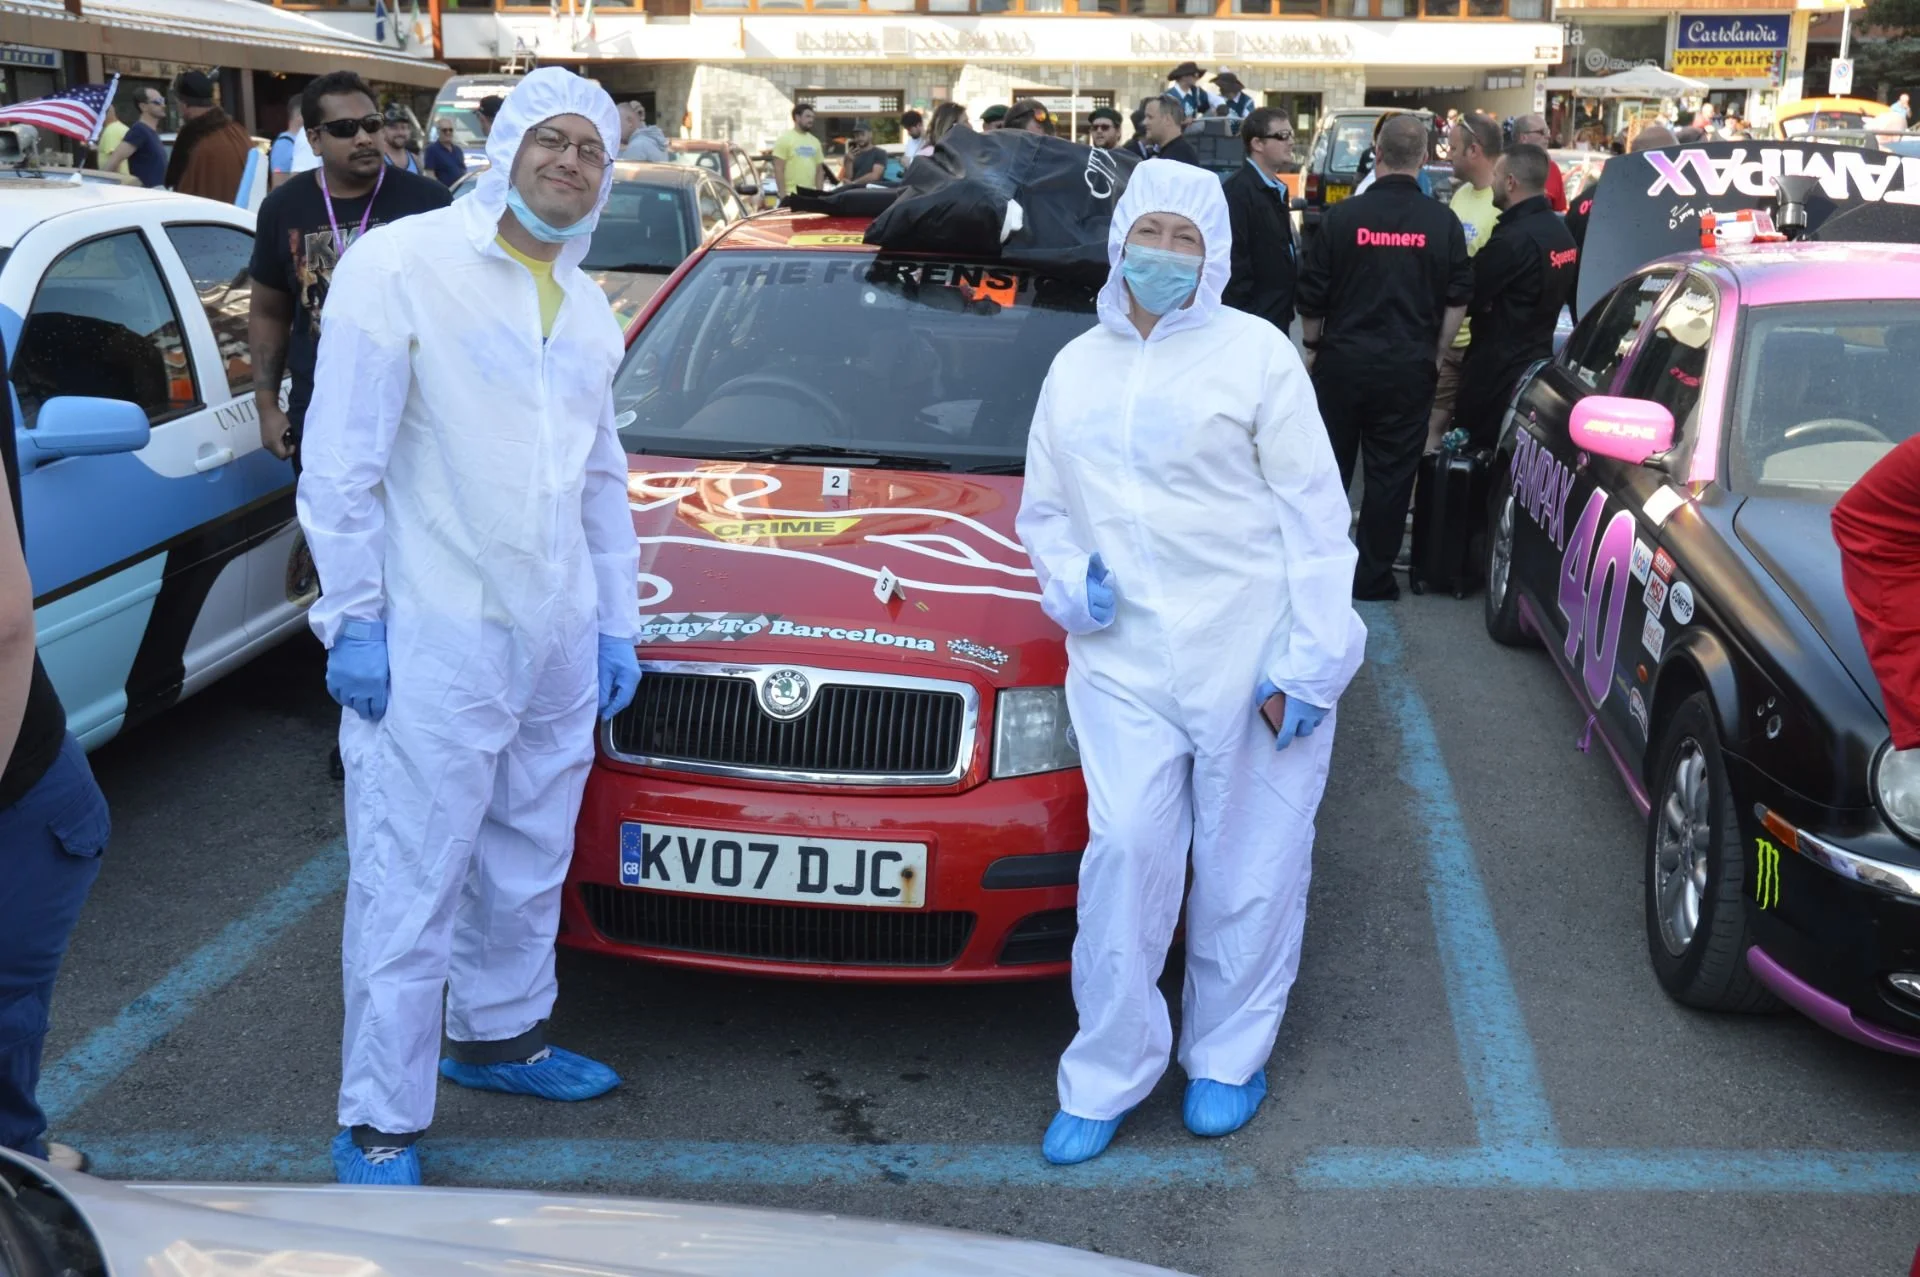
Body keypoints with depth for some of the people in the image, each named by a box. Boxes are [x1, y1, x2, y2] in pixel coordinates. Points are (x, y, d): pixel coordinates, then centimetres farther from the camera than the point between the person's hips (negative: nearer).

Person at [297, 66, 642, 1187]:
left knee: (529, 865, 18)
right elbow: (340, 463, -10)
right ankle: (380, 1126, 11)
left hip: (559, 642, 7)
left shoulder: (588, 307, 13)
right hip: (432, 643, -6)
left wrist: (616, 624, 17)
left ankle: (499, 1035, 39)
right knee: (410, 891, -2)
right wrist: (353, 619, -12)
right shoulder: (401, 265, -8)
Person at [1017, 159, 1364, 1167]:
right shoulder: (1076, 367, 14)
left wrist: (1308, 661, -10)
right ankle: (1105, 1077, 11)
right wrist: (1068, 582, 0)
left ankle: (1228, 1060, 25)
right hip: (1122, 662, 3)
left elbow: (1313, 512, -3)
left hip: (1252, 656, -3)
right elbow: (1044, 509, 22)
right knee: (1122, 857, -3)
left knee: (1248, 869, 6)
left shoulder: (1254, 354, 0)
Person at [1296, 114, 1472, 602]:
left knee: (1329, 468, 12)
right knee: (1391, 472, 7)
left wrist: (1315, 345, 15)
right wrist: (1436, 357, 12)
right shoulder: (1442, 223, -3)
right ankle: (1372, 577, 11)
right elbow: (1458, 299, 1)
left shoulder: (1343, 215, -6)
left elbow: (1311, 297, -1)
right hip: (1409, 366, 0)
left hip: (1343, 360, 0)